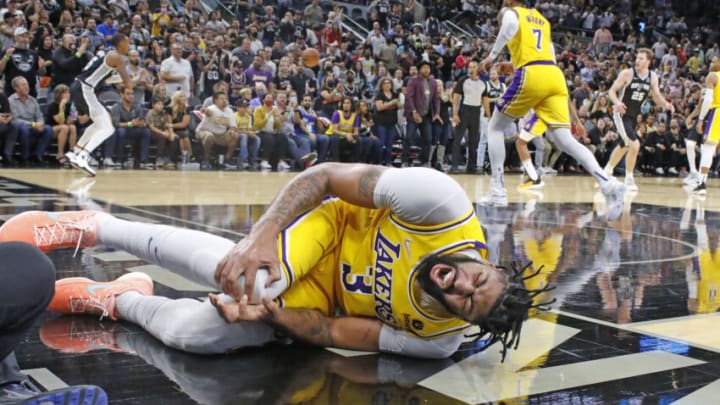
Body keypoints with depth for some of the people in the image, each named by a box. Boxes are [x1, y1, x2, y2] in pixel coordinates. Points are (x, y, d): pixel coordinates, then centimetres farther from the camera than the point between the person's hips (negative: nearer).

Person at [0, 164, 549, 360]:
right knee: (242, 277, -33)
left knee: (198, 335, -22)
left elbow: (339, 335, -16)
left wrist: (270, 314, -30)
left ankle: (121, 301, 13)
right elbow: (325, 176, -21)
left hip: (320, 301, 1)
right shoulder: (442, 204, -29)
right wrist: (260, 239, -30)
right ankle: (90, 229, -9)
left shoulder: (438, 341, -21)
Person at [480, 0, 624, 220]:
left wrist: (492, 55, -6)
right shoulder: (542, 19, 31)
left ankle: (498, 190, 7)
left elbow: (510, 26, -13)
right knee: (565, 140, -3)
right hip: (555, 76, 5)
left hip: (531, 76, -5)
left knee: (495, 127, 14)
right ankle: (609, 184, -23)